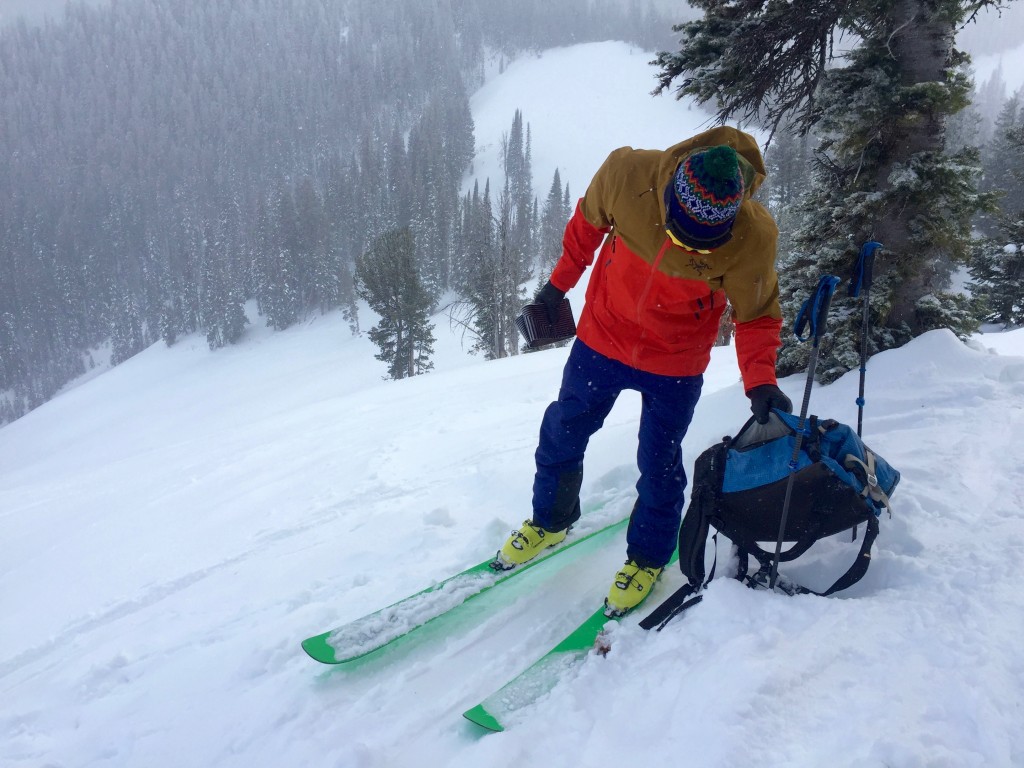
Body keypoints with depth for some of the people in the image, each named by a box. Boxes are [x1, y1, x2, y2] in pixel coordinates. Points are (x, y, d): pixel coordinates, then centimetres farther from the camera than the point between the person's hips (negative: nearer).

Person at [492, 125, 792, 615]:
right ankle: (549, 522, 44)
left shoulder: (752, 238, -28)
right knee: (562, 434, 17)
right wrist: (559, 284, 4)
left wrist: (760, 381, -28)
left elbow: (757, 316, -12)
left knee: (659, 466, 10)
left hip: (675, 366, -2)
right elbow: (589, 220, -4)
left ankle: (647, 558, 37)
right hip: (601, 339, 3)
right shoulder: (627, 173, -26)